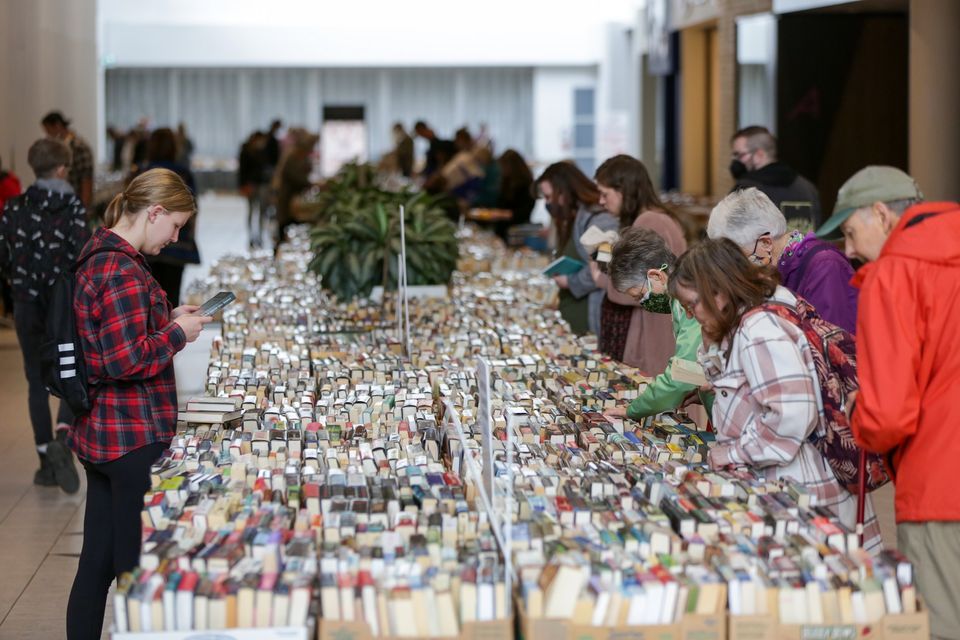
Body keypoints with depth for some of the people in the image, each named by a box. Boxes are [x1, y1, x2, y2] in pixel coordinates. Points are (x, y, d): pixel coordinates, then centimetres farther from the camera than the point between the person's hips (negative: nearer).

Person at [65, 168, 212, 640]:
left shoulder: (97, 257, 12)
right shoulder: (123, 272, -20)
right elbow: (127, 360, -24)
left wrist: (167, 318, 14)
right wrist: (178, 332, -10)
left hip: (98, 436, 10)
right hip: (133, 438, -10)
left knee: (97, 563, 14)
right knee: (137, 567, -1)